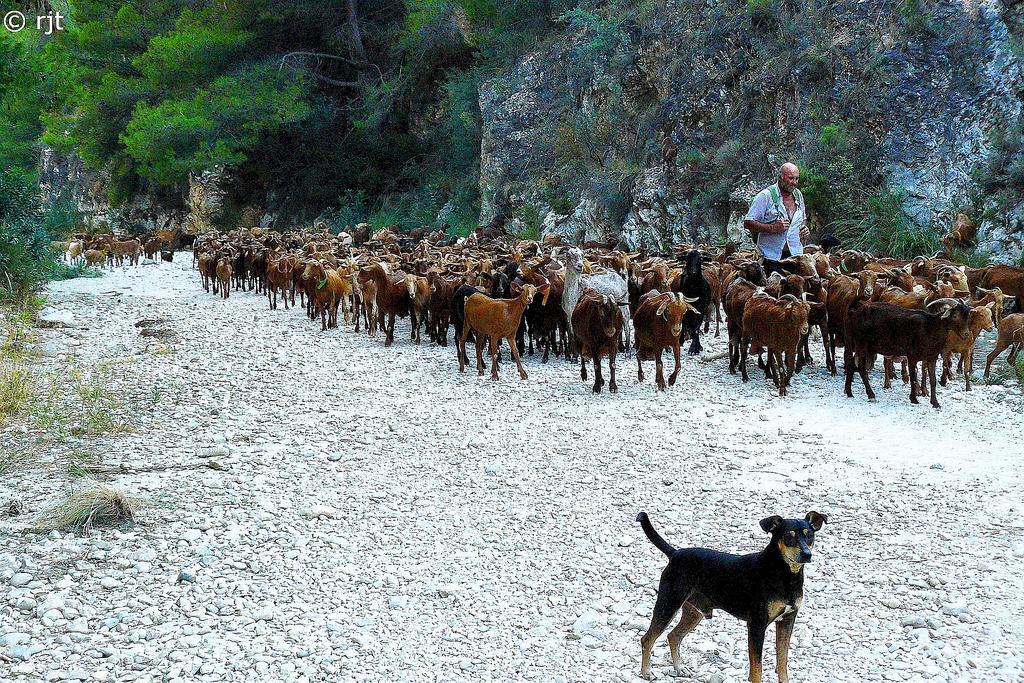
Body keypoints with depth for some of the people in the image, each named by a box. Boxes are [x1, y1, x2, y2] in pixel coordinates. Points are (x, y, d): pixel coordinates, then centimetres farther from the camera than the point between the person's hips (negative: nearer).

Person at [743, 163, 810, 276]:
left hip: (796, 255, 5)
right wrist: (772, 228, -21)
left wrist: (804, 229, 7)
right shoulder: (765, 196, -8)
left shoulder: (798, 195, 13)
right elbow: (748, 223, -12)